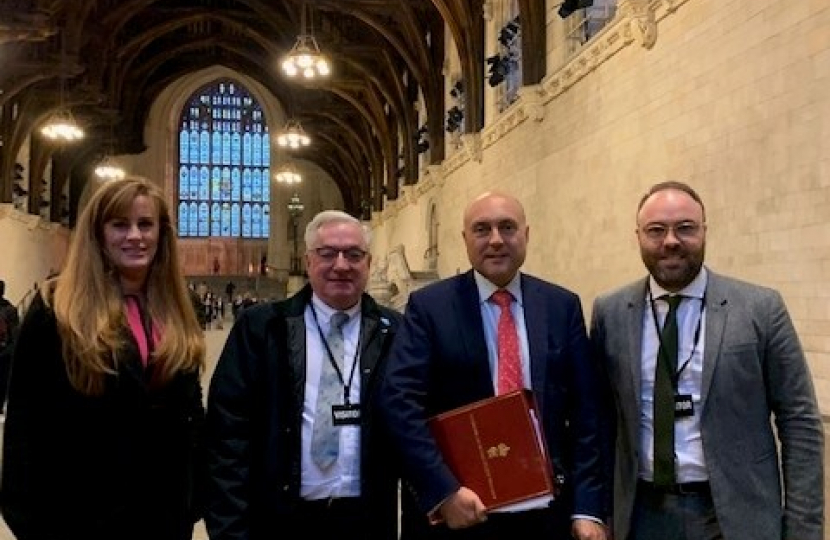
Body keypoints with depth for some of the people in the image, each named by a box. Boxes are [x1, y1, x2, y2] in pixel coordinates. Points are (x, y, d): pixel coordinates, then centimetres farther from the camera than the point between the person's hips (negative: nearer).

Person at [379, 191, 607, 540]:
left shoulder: (562, 306, 4)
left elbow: (584, 411, 2)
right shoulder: (429, 306, -3)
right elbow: (400, 400, -12)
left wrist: (587, 507, -4)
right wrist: (443, 490, -21)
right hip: (453, 509, -2)